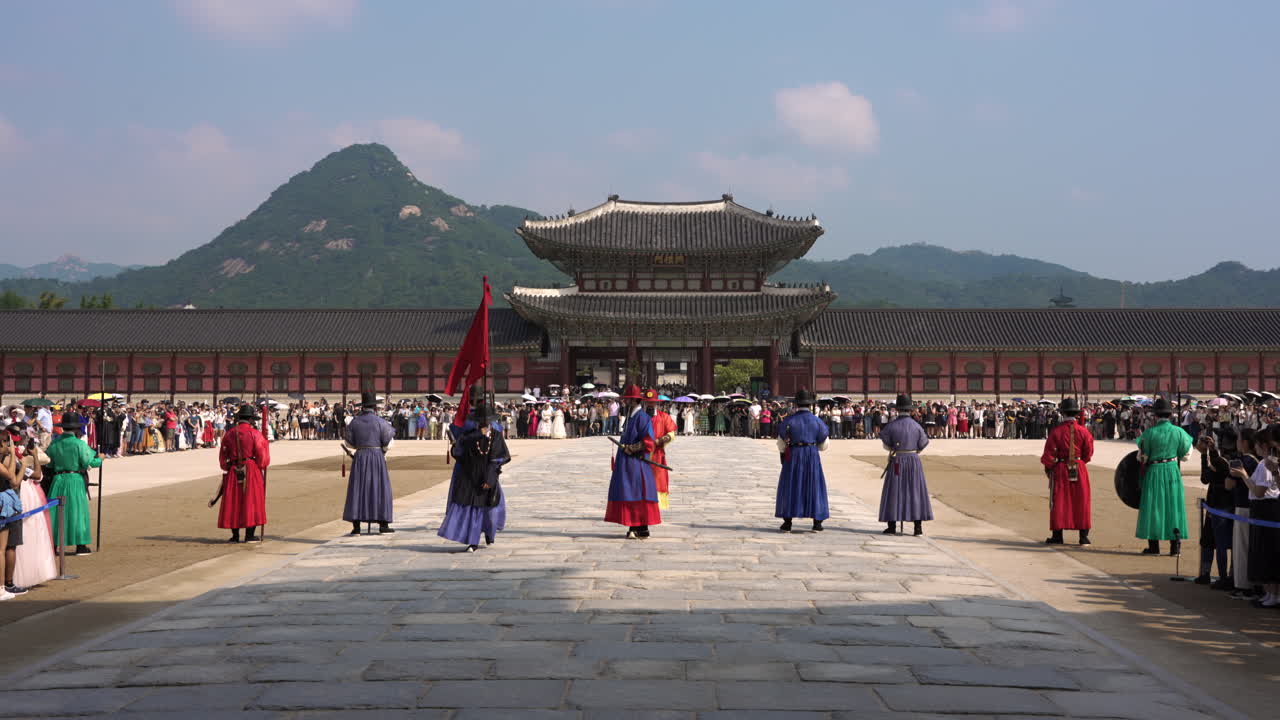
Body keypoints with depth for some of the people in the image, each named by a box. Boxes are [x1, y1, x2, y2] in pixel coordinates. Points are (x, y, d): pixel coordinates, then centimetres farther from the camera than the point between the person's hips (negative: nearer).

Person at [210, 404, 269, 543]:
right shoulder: (255, 433, -9)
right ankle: (250, 535, 7)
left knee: (233, 502, 11)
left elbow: (223, 456, 9)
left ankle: (235, 535, 14)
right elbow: (262, 455, -8)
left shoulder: (229, 434, 4)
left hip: (233, 473, 4)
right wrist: (262, 466, 11)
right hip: (252, 472, -4)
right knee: (252, 501, 5)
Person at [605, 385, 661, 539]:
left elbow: (648, 441, -20)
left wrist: (630, 449, -16)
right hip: (625, 462, 9)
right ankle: (634, 528, 13)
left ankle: (641, 529, -1)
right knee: (628, 495, 8)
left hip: (636, 462, -9)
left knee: (637, 495, -6)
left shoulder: (642, 417, -13)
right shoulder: (630, 416, 15)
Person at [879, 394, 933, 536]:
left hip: (897, 461, -1)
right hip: (914, 461, 1)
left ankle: (892, 526, 6)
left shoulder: (892, 425, -9)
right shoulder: (916, 426, -4)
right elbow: (922, 445, 0)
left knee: (893, 492, 7)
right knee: (915, 492, 7)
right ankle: (918, 527, 4)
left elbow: (886, 445, -3)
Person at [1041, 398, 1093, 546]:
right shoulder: (1083, 431, -4)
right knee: (1082, 502, 8)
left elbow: (1048, 454, -8)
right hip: (1080, 470, 2)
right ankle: (1084, 536, 9)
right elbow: (1088, 454, 3)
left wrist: (1048, 467, 8)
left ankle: (1057, 536, 10)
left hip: (1060, 469, -1)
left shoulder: (1056, 431, -10)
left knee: (1059, 502, 6)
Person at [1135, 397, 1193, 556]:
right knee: (1173, 505, 10)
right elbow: (1184, 455, 5)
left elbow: (1142, 457, -6)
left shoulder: (1149, 433, -12)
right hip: (1173, 471, 2)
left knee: (1154, 506, 6)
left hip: (1154, 471, -2)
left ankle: (1154, 546, 8)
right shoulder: (1178, 431, -5)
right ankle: (1175, 545, 8)